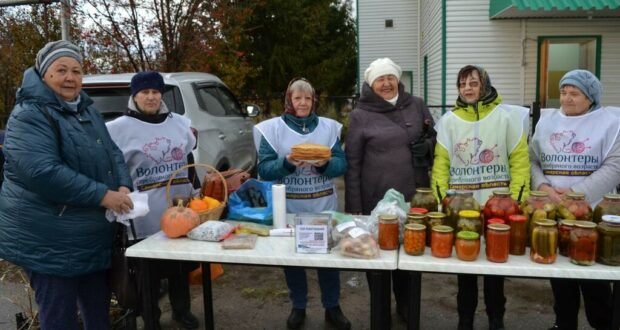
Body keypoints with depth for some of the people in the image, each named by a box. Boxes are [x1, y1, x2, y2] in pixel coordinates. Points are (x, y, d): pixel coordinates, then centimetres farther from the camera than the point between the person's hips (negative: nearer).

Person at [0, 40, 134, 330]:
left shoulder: (87, 111, 11)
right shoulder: (29, 115, -15)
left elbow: (112, 154, 11)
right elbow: (42, 172, -27)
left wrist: (124, 186, -9)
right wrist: (103, 195, -26)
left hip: (93, 236, 8)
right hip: (49, 240, -7)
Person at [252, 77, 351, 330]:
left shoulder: (328, 127, 4)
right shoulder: (273, 128, -1)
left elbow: (342, 165, -1)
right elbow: (264, 169, -7)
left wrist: (325, 164, -22)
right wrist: (286, 163, -25)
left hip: (324, 206, 1)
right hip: (288, 208, -1)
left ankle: (332, 307, 28)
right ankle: (298, 307, 31)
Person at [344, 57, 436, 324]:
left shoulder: (417, 105, 5)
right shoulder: (360, 115, -4)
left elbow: (435, 138, 17)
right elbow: (352, 163, -5)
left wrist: (426, 146, -4)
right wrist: (354, 206, -8)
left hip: (414, 196, 3)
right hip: (376, 200, -3)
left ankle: (405, 304, 38)